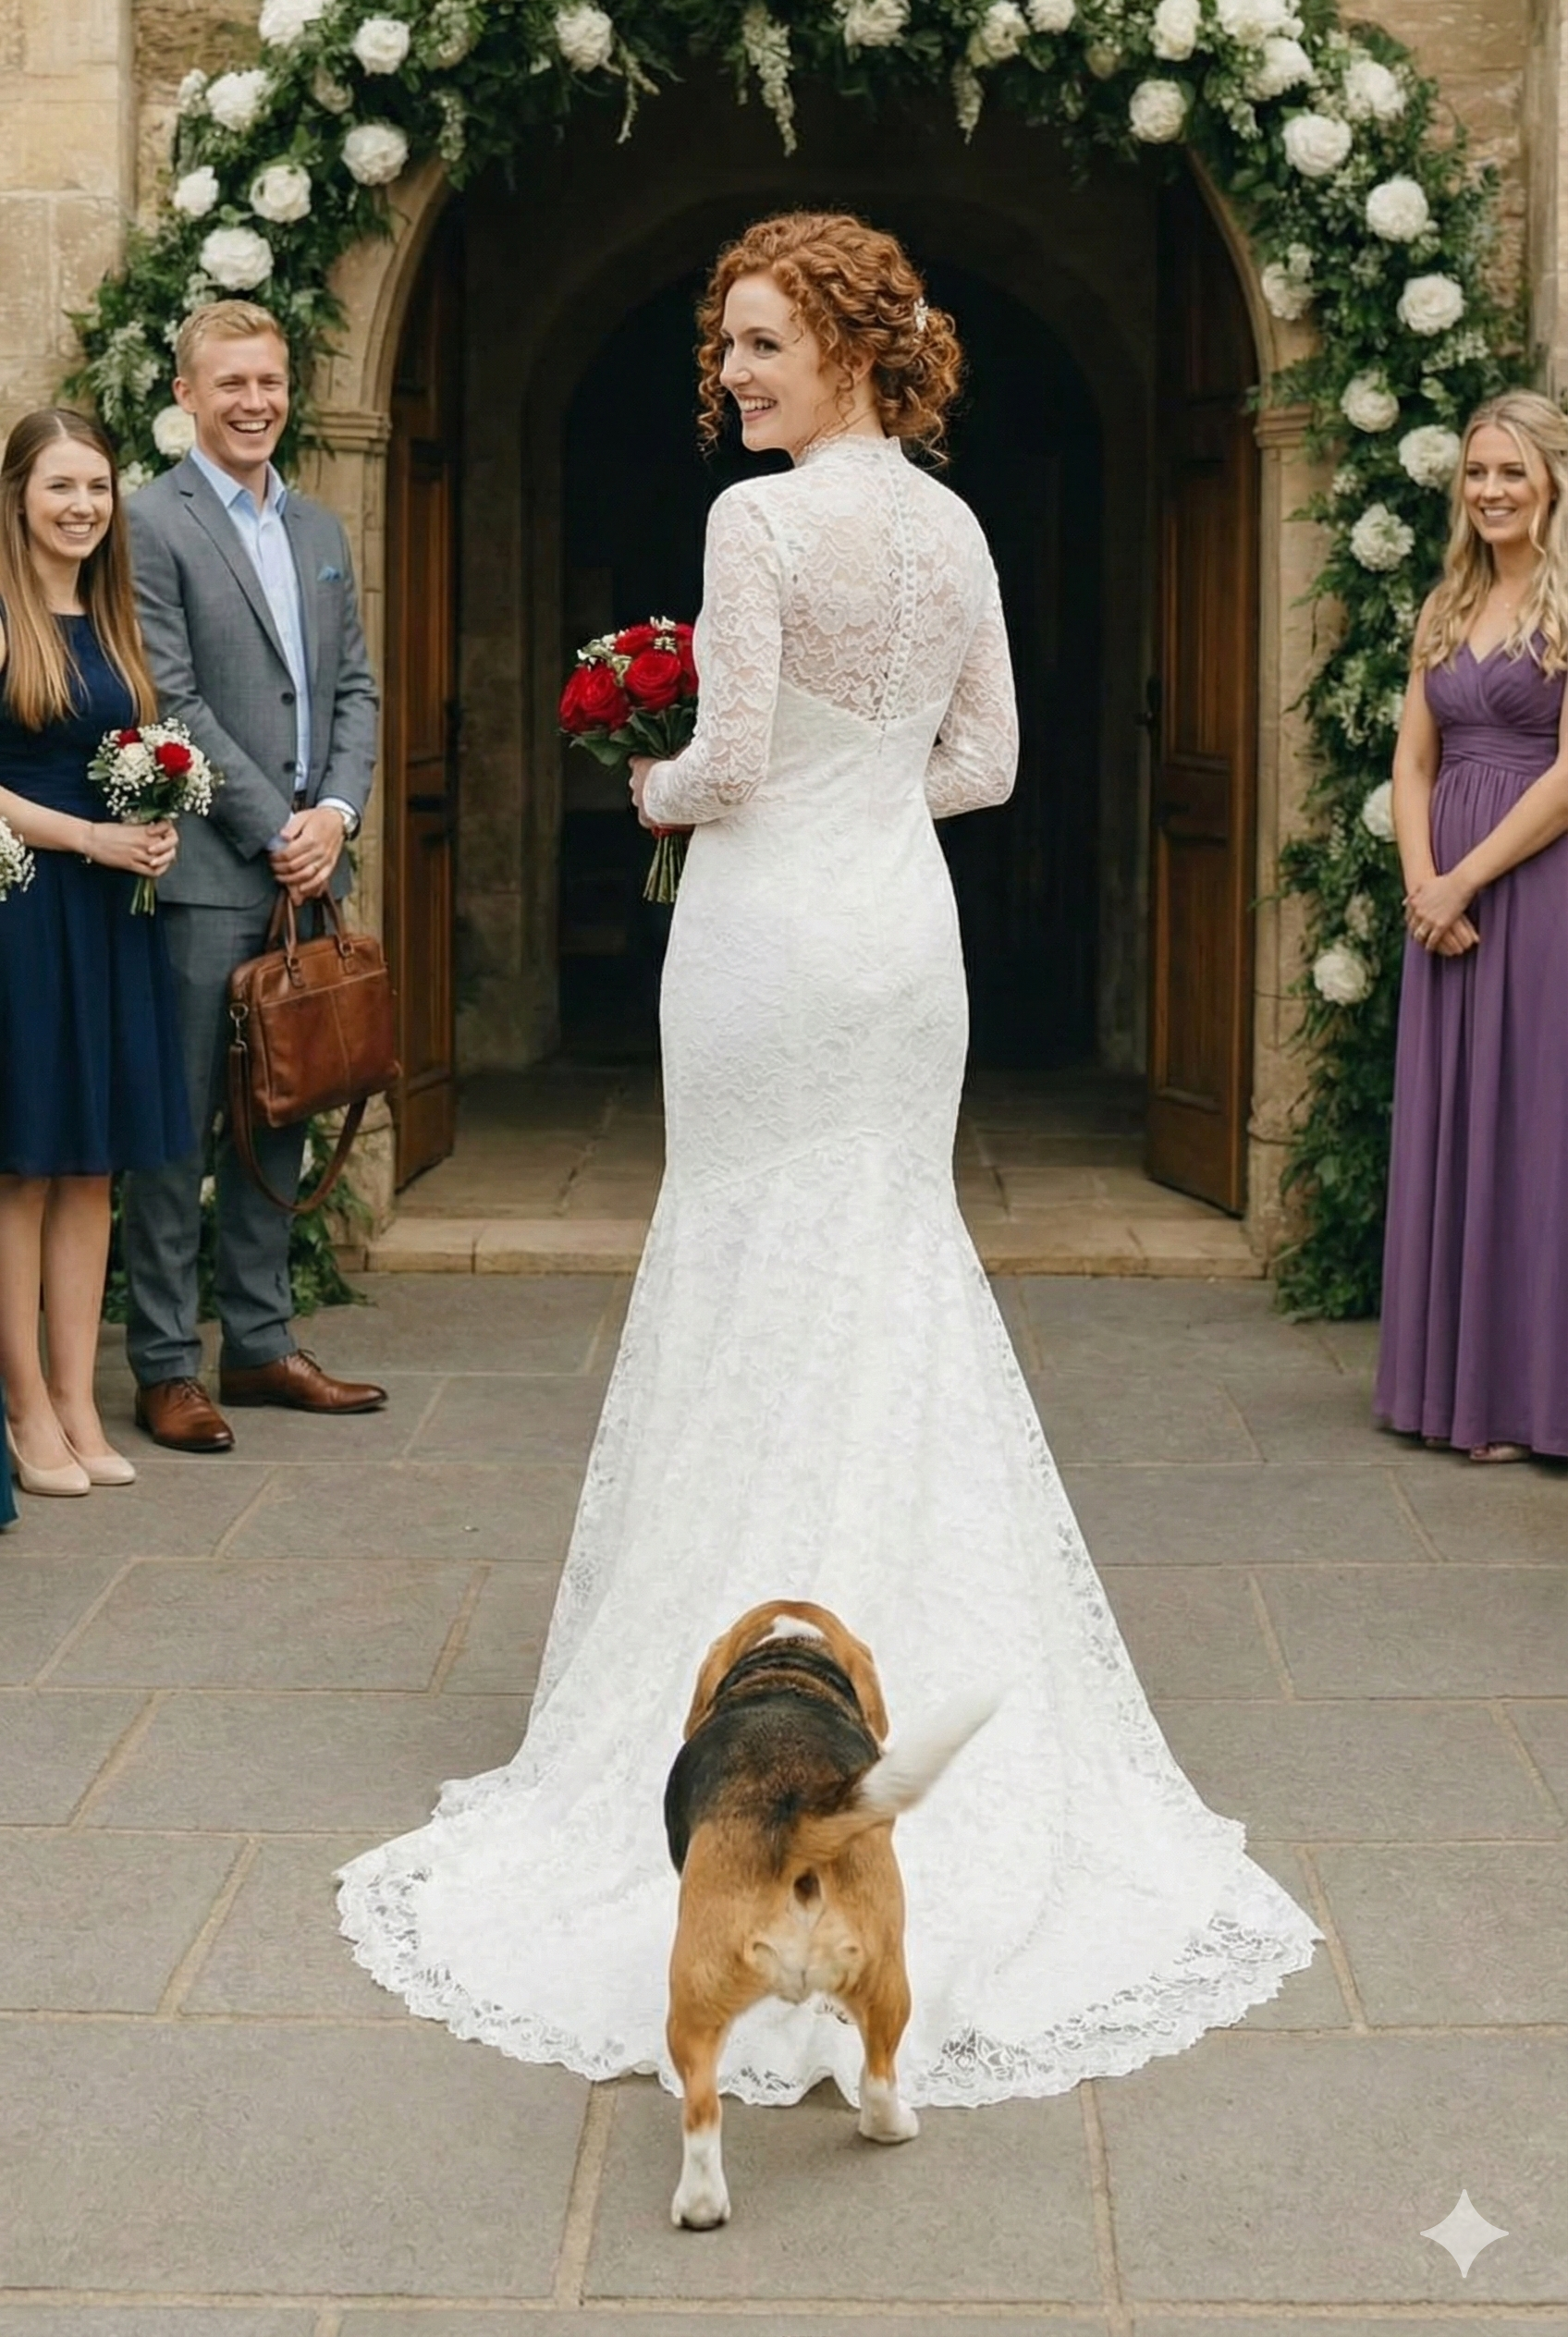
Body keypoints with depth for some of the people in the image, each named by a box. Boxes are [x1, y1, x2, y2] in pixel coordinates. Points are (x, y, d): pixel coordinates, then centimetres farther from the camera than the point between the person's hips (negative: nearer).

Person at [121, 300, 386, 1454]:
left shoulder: (321, 529, 16)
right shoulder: (151, 525, -6)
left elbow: (356, 687, 14)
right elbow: (171, 703, -12)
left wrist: (336, 814, -2)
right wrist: (276, 829, -13)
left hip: (307, 863, 7)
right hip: (207, 871, -7)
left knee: (279, 1116, 12)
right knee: (180, 1125, -1)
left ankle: (260, 1343, 21)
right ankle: (165, 1365, 6)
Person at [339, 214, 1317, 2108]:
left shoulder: (761, 520, -13)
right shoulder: (958, 528, 9)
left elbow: (731, 757, -16)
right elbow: (985, 762, 10)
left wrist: (655, 793, 4)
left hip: (774, 932, -6)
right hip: (907, 927, 6)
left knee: (760, 1280, 2)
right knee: (899, 1267, 12)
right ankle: (928, 1686, 17)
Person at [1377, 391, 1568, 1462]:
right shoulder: (1449, 608, 13)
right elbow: (1412, 759, 10)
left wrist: (1465, 883, -13)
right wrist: (1421, 883, -5)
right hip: (1446, 897, 7)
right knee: (1448, 1125, 9)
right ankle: (1455, 1376, 18)